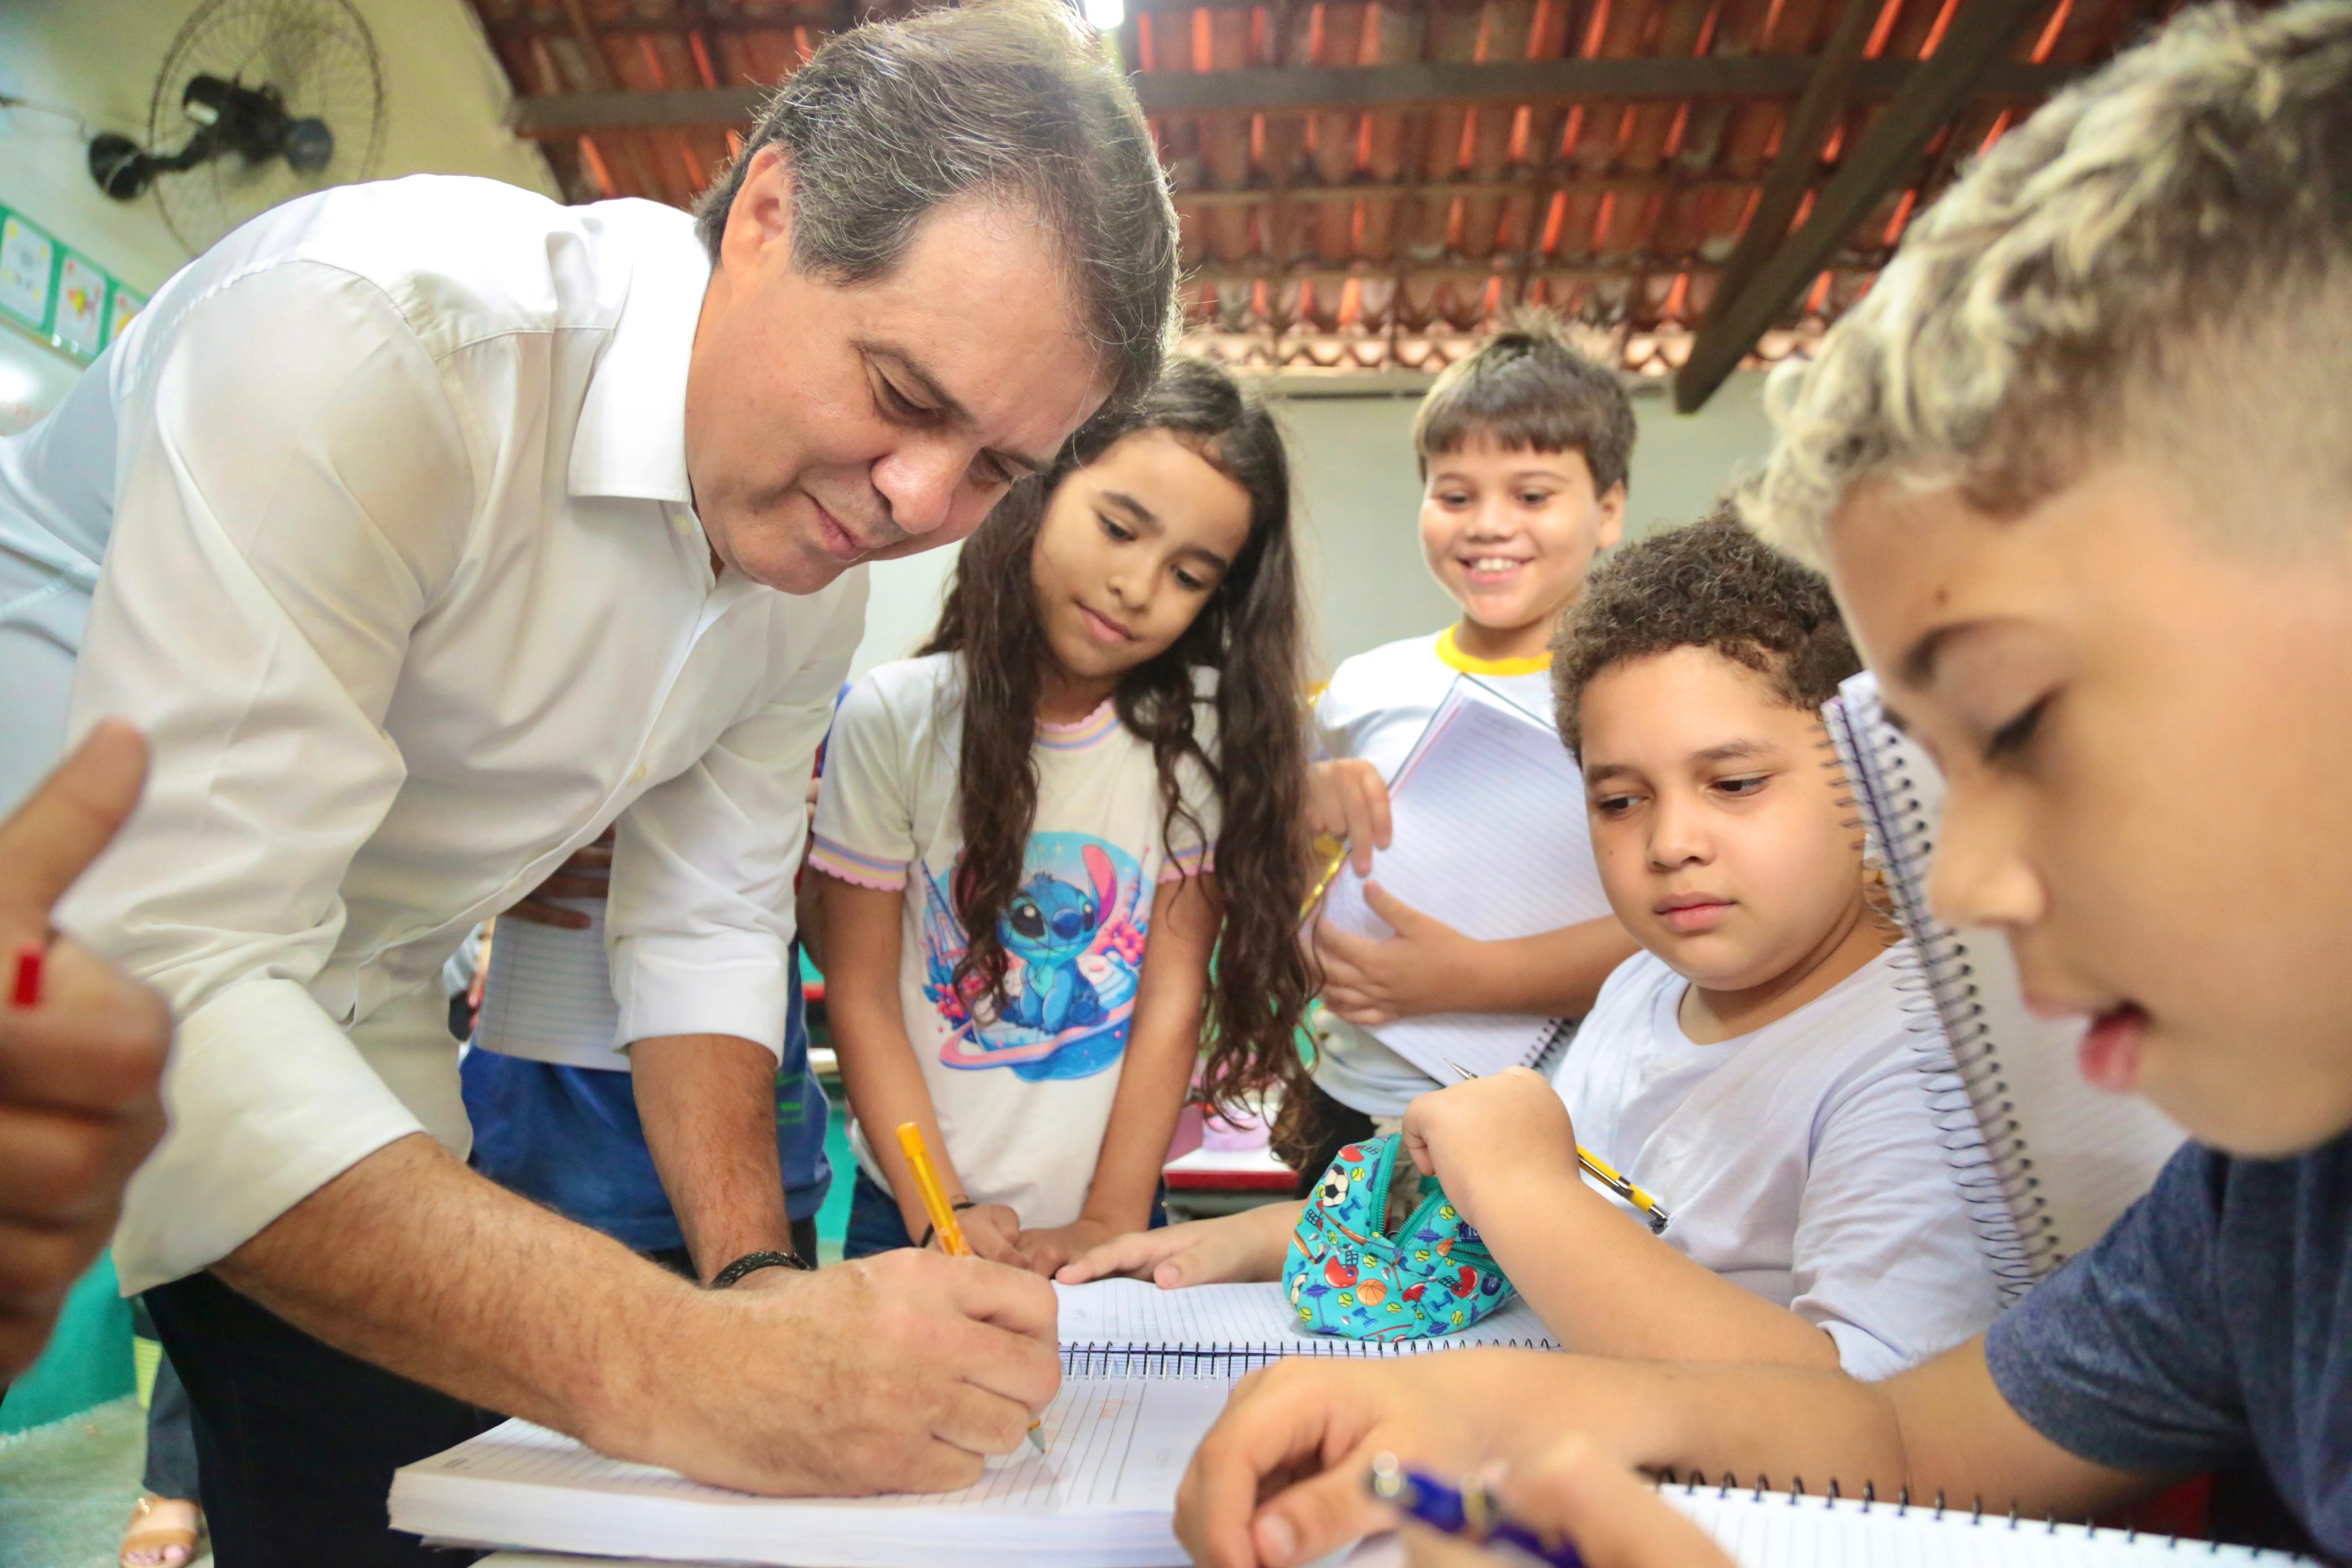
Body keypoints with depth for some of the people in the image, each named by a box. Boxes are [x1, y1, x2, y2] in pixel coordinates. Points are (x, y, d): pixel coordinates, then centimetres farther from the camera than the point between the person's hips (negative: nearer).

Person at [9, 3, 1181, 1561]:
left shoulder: (822, 568, -7)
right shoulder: (377, 338, -30)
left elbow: (706, 922, 2)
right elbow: (156, 976, -36)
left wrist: (761, 1284, -10)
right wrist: (678, 1368, -42)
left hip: (341, 1054, 6)